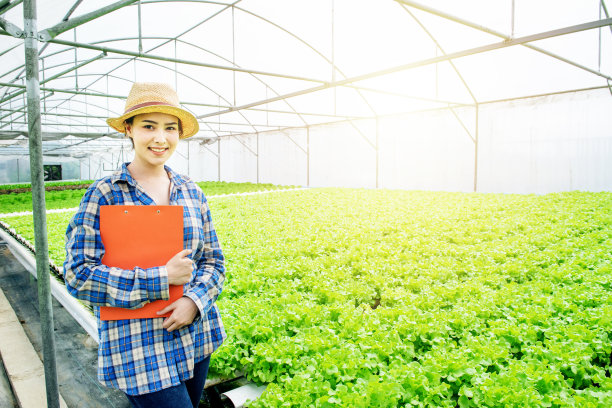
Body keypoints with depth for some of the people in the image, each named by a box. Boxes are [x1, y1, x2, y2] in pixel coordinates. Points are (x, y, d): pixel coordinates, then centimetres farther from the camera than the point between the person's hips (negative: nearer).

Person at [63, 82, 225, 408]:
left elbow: (214, 261, 7)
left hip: (195, 337, 5)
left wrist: (194, 300, -12)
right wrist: (161, 277, -18)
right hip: (138, 350, -4)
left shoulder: (192, 193, 3)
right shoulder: (103, 195, -8)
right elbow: (78, 275, -12)